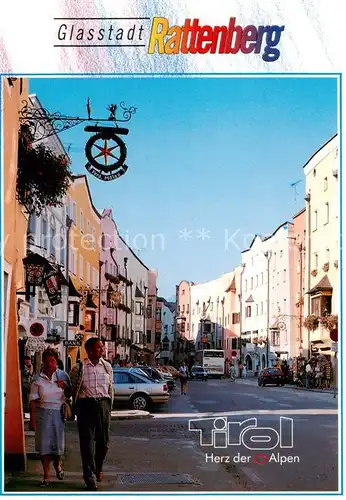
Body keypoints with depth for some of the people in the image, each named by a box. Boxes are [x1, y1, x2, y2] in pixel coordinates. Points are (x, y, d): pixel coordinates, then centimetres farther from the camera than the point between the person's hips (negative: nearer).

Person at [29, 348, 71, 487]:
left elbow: (69, 395, 11)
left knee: (58, 442, 7)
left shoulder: (63, 375, 1)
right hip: (43, 413, -1)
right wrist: (32, 420, -8)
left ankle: (57, 463, 39)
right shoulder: (38, 378, -4)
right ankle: (46, 475, 12)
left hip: (59, 413, 1)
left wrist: (65, 386, -10)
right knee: (44, 443, 0)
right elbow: (33, 400, -4)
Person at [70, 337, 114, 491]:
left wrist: (109, 407, 11)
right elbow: (73, 389, 5)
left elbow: (110, 389, 13)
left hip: (103, 404, 3)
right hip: (86, 405, -3)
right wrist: (76, 408, 7)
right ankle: (90, 479, 2)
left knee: (103, 440, 10)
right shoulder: (79, 368, -4)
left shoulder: (107, 366, 7)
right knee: (87, 442, -2)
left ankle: (98, 468, 36)